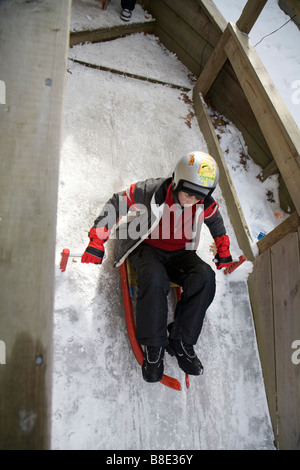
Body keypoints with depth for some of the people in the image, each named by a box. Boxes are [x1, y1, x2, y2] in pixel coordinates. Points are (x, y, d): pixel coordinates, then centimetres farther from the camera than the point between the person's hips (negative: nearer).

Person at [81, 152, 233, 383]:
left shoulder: (206, 204, -8)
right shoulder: (150, 191, -21)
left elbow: (215, 221, 15)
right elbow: (117, 204, -12)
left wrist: (223, 251, 21)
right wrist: (97, 242, -17)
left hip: (179, 253, 4)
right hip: (147, 248, -3)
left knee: (205, 277, -27)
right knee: (154, 279, -37)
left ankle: (181, 341, -13)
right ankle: (154, 347, -18)